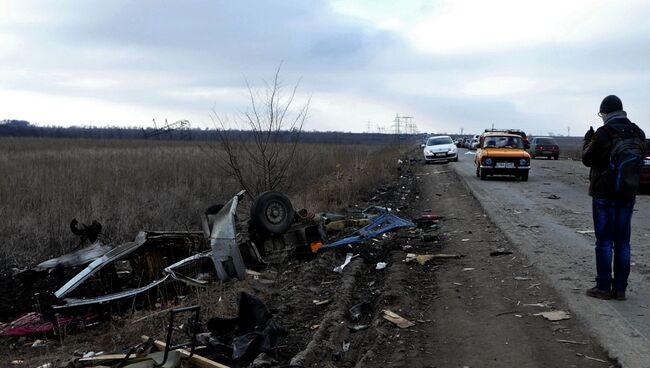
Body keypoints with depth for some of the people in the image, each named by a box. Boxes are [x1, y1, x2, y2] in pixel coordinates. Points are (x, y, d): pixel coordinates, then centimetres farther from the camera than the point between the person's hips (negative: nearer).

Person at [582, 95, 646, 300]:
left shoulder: (603, 133, -15)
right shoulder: (638, 134, 3)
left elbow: (587, 159, -6)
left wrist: (588, 141, 11)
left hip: (604, 194, -5)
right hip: (628, 195, 5)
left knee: (604, 241, 1)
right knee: (623, 243, 9)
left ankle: (603, 287, 5)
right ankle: (620, 289, 13)